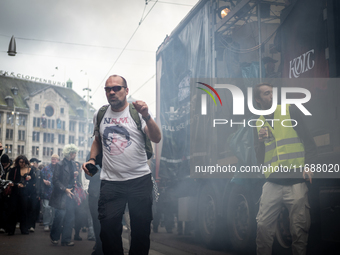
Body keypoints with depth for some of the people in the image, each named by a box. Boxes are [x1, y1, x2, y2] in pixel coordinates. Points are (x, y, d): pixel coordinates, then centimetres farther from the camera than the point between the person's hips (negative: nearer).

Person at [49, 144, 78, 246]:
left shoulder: (73, 164, 13)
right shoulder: (60, 165, -7)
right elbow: (55, 180, -11)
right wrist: (65, 189, -17)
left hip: (71, 194, 6)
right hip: (61, 195, -6)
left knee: (70, 218, 4)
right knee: (60, 214, -8)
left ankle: (66, 240, 11)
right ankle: (54, 237, 14)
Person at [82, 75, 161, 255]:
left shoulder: (138, 111, 0)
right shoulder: (100, 115, 12)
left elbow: (156, 139, -12)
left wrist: (146, 117, -28)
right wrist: (92, 159, 8)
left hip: (140, 180, -2)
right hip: (110, 181, 2)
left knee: (141, 230, 5)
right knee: (108, 229, -1)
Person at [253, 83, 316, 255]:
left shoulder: (291, 111, 5)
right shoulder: (259, 123, 15)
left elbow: (309, 140, 2)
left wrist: (307, 165, -10)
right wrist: (260, 141, -3)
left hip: (296, 182, -3)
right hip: (272, 183, 3)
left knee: (299, 229, -2)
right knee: (263, 226, -2)